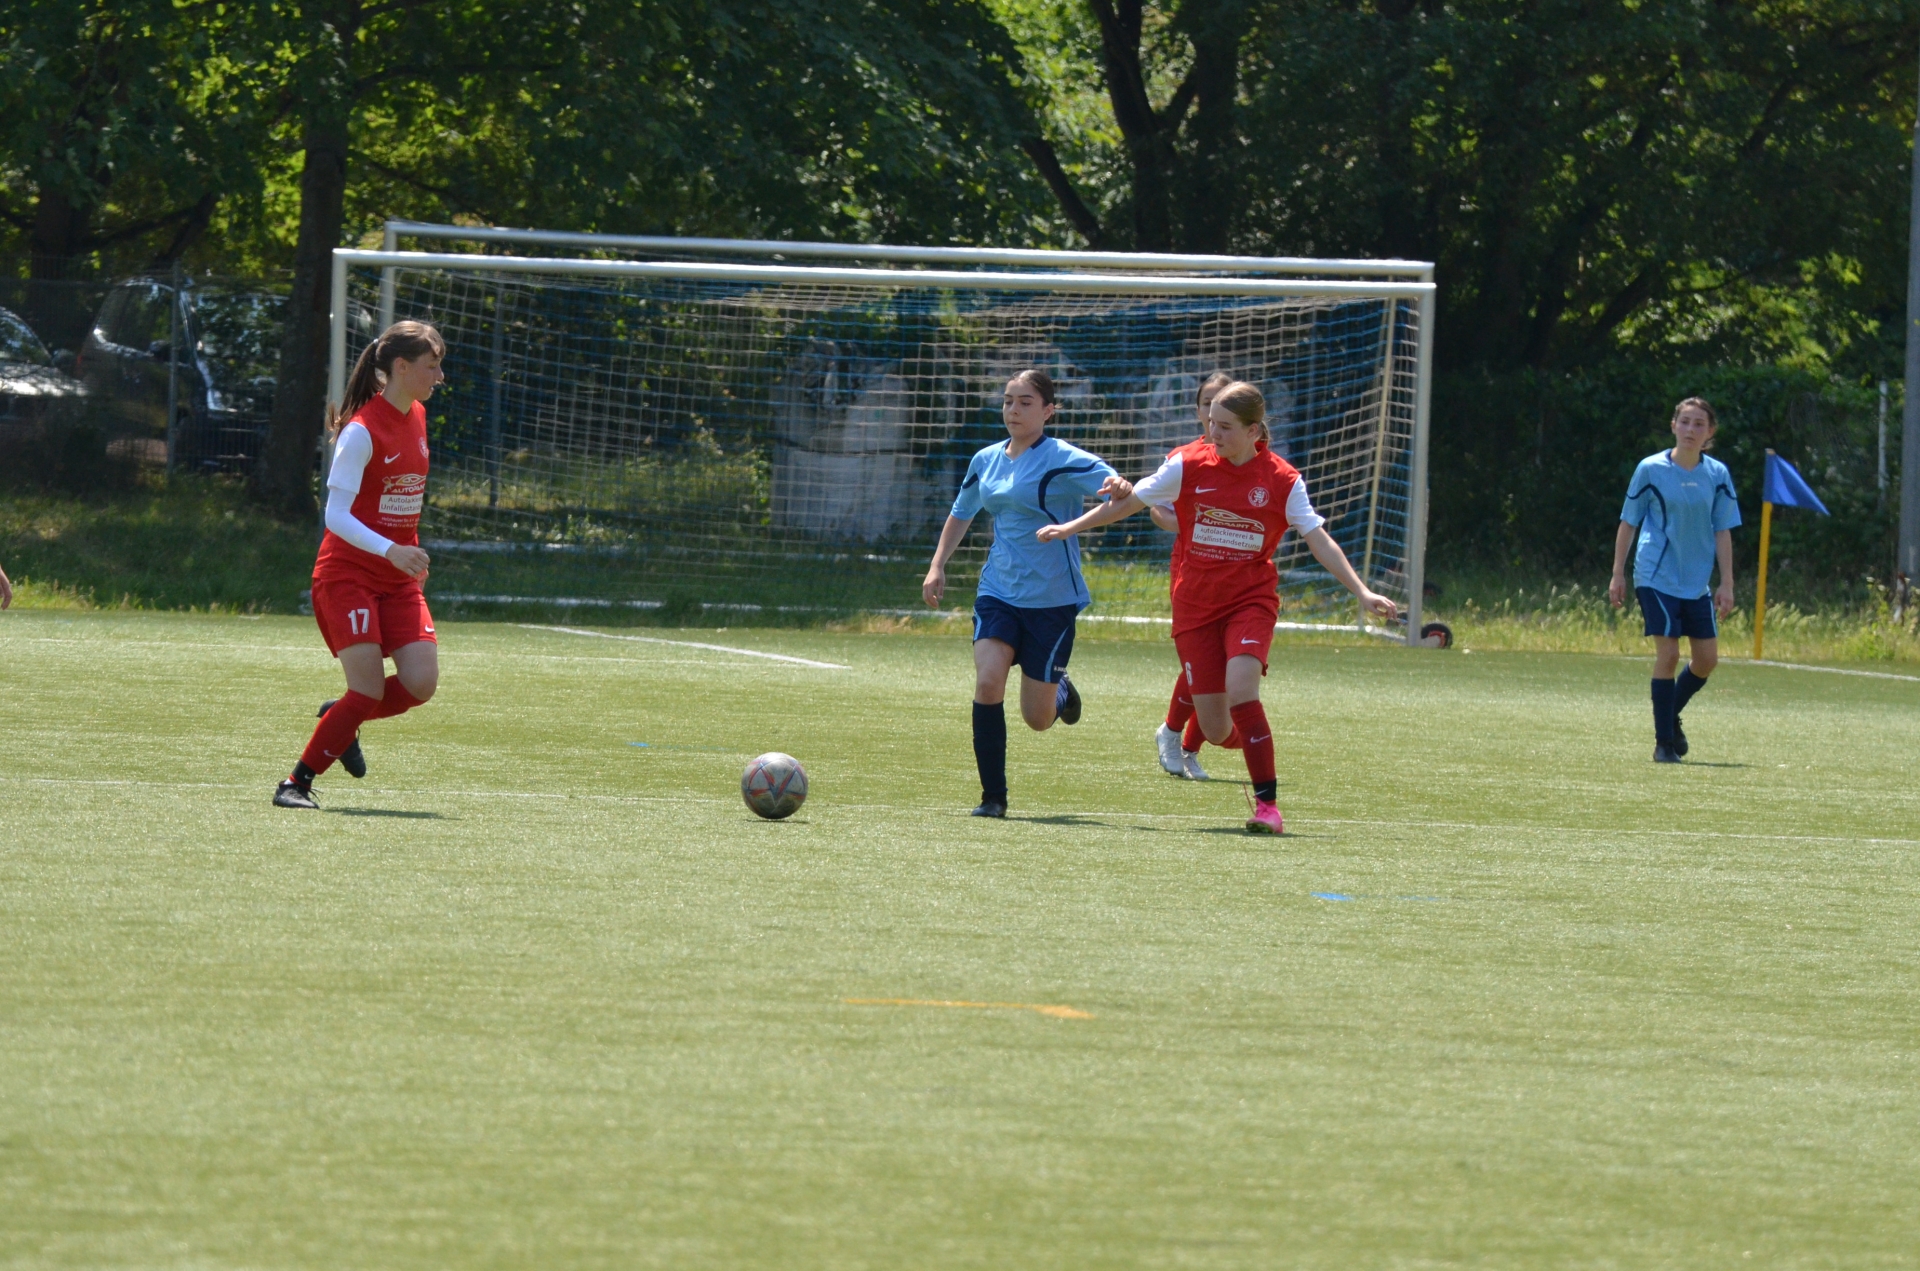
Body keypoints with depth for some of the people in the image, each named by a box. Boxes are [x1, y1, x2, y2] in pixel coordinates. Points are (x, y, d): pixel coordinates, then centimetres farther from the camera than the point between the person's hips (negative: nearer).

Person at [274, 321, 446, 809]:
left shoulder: (417, 418, 8)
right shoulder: (362, 431, -17)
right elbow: (336, 515, -22)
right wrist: (391, 550, -35)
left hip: (399, 580, 7)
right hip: (349, 574, -7)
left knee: (421, 682, -9)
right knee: (369, 690, -15)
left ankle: (342, 718, 19)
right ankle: (297, 783, 0)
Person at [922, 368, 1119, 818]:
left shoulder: (1062, 461, -10)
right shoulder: (986, 461, 7)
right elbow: (961, 514, 25)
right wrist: (938, 566, 15)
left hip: (1052, 598, -4)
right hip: (998, 591, 4)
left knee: (1037, 718, 1)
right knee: (988, 680, -20)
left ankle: (1061, 693, 40)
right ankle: (993, 795, -10)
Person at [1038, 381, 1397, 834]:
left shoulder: (1281, 480, -5)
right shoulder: (1187, 465, -3)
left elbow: (1319, 541, -3)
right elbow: (1131, 501, 9)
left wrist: (1362, 592, -10)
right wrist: (1071, 528, 12)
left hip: (1251, 599, -1)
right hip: (1195, 605, 2)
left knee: (1241, 687, -27)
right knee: (1216, 728, -3)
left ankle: (1267, 804, -22)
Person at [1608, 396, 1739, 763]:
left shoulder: (1717, 475, 2)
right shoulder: (1651, 470, -6)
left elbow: (1722, 532, 6)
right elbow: (1628, 522, 2)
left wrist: (1726, 584, 1)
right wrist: (1618, 575, 1)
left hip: (1697, 582, 4)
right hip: (1657, 577, -4)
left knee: (1707, 659, 5)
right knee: (1668, 653, -11)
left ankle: (1671, 715, 31)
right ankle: (1664, 743, -2)